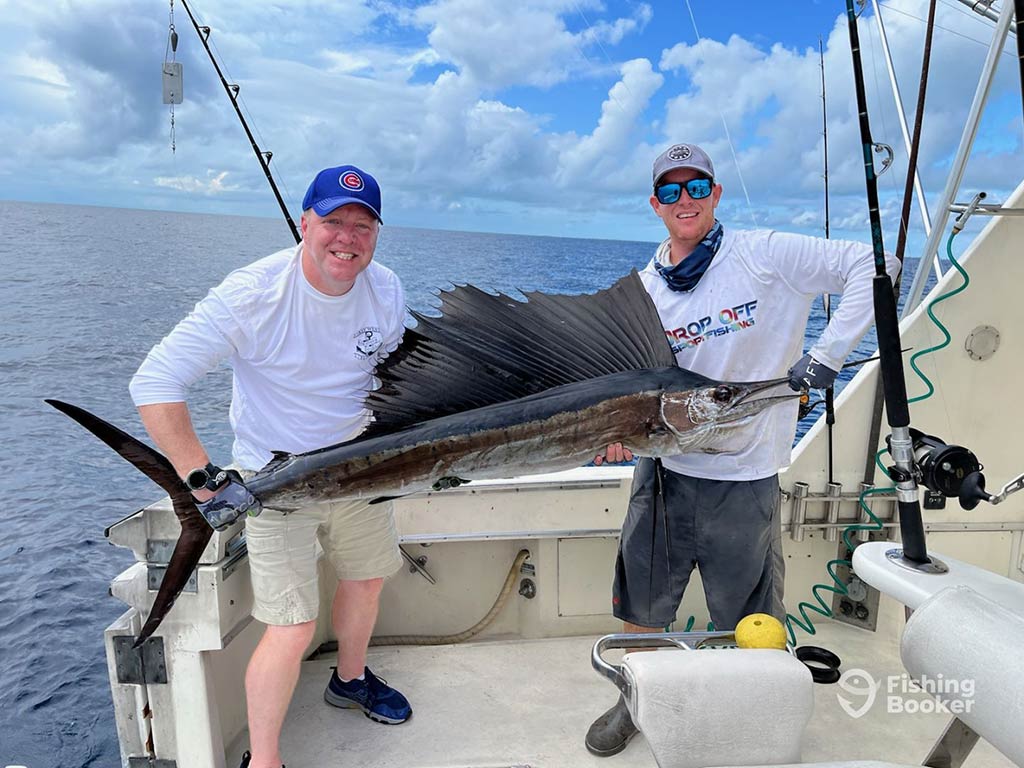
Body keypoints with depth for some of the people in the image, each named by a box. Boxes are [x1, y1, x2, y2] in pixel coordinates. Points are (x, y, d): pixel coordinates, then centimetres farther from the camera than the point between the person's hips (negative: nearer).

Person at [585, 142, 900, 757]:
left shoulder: (765, 255, -7)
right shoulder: (642, 289, 5)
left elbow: (872, 266, -8)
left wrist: (827, 355, -15)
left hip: (743, 476, -3)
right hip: (664, 469, 4)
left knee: (746, 620, 11)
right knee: (641, 602, 14)